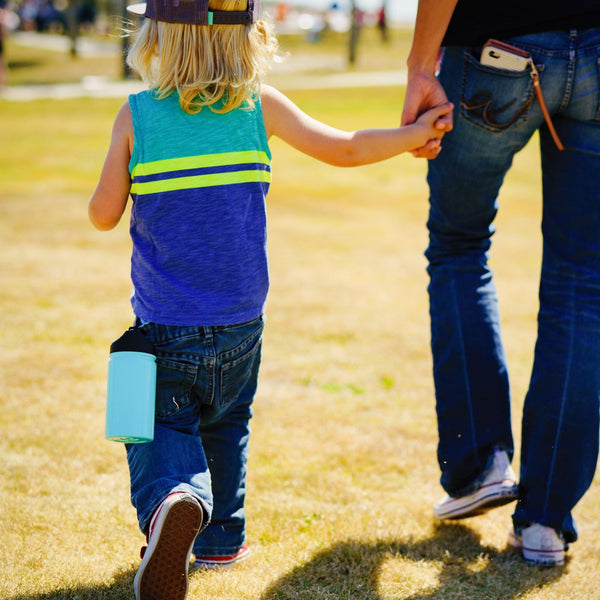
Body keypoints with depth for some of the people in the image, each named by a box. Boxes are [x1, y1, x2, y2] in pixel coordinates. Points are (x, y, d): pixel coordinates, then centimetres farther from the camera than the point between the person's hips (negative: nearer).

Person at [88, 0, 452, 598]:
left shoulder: (135, 115, -7)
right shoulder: (261, 106, -5)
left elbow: (103, 215, -4)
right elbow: (344, 149, 1)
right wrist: (416, 133, 16)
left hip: (165, 325, -2)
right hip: (239, 323, 2)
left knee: (164, 429, 6)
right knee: (226, 424, 24)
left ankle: (172, 498, -26)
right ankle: (222, 537, 32)